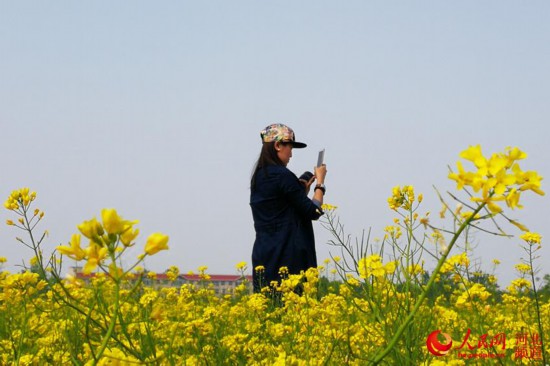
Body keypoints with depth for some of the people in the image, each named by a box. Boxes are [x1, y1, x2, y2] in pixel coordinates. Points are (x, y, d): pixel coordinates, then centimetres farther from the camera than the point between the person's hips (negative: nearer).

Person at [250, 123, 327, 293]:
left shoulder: (258, 177, 15)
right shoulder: (282, 175, -11)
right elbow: (313, 212, -9)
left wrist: (303, 190, 19)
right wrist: (320, 182, 3)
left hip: (263, 253, 8)